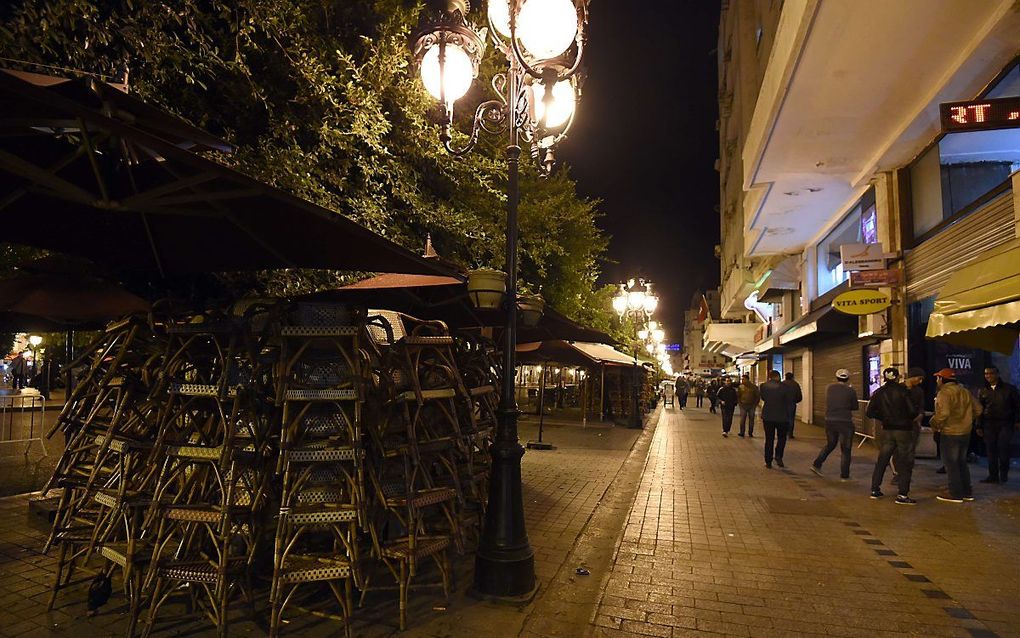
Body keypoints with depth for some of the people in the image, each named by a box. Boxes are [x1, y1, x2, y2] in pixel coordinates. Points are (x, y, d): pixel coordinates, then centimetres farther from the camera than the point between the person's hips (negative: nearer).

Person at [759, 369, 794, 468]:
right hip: (782, 417, -2)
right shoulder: (785, 387, -12)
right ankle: (778, 456, -2)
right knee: (781, 437, 17)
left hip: (767, 416, 2)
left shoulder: (763, 386, -4)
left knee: (769, 439, 11)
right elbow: (790, 402, -8)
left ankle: (768, 462, 13)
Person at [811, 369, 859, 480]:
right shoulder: (850, 391, -10)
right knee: (845, 450, 7)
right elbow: (856, 407, 2)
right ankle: (844, 475, 12)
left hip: (830, 421, 4)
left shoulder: (829, 387, 0)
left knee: (829, 445, 22)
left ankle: (816, 464, 16)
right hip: (845, 423, -4)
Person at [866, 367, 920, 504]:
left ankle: (875, 489, 18)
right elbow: (912, 410, -14)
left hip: (887, 430, 4)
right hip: (904, 430, -4)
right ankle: (902, 495, 2)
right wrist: (910, 417, 8)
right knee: (905, 463, 4)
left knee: (881, 461, 14)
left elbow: (870, 412, 0)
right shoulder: (903, 391, -10)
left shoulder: (878, 393, 0)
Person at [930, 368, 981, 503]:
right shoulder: (964, 391, 10)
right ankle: (967, 492, 24)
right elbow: (977, 409, 14)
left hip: (950, 433, -8)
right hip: (965, 432, 8)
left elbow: (943, 413, -27)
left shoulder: (944, 392, -16)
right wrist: (966, 420, 20)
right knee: (961, 462, 19)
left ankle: (955, 494, 5)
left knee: (950, 463, 1)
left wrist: (934, 424, -11)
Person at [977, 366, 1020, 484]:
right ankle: (993, 475, 10)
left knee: (1003, 446, -13)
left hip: (1005, 423, -3)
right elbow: (979, 410, 15)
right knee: (991, 450, 3)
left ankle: (1004, 473, 5)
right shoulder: (983, 391, 12)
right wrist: (979, 426, 11)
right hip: (989, 424, 3)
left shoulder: (1009, 388, 4)